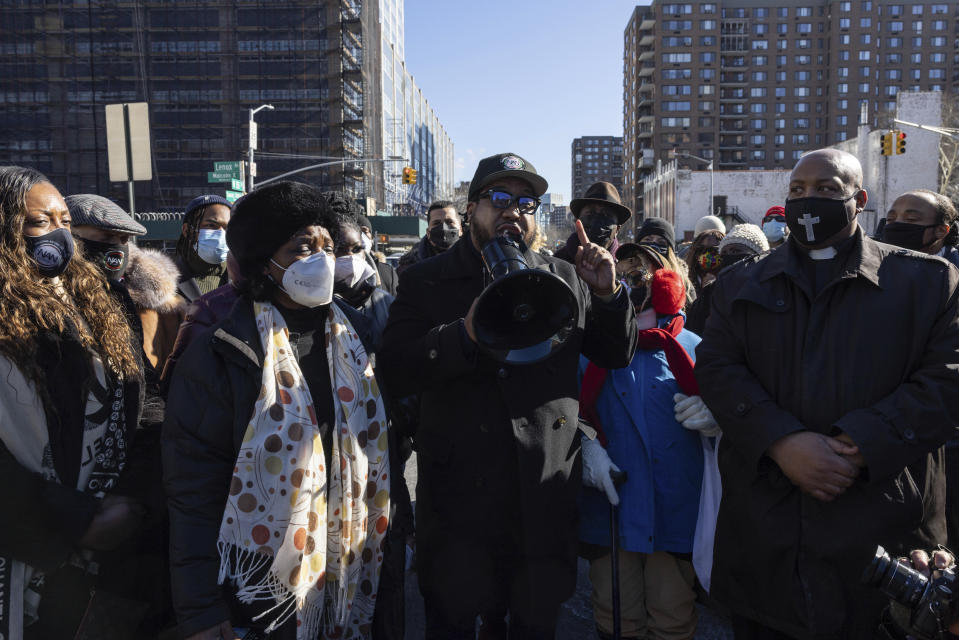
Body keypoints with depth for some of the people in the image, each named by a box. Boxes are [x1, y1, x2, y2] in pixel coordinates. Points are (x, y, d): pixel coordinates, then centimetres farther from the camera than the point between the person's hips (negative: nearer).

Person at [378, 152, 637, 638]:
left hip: (546, 501, 2)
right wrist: (464, 333, -27)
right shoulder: (424, 282, -1)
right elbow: (393, 374, -13)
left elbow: (617, 356, 10)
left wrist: (608, 296, -7)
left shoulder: (564, 279, 6)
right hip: (459, 501, -2)